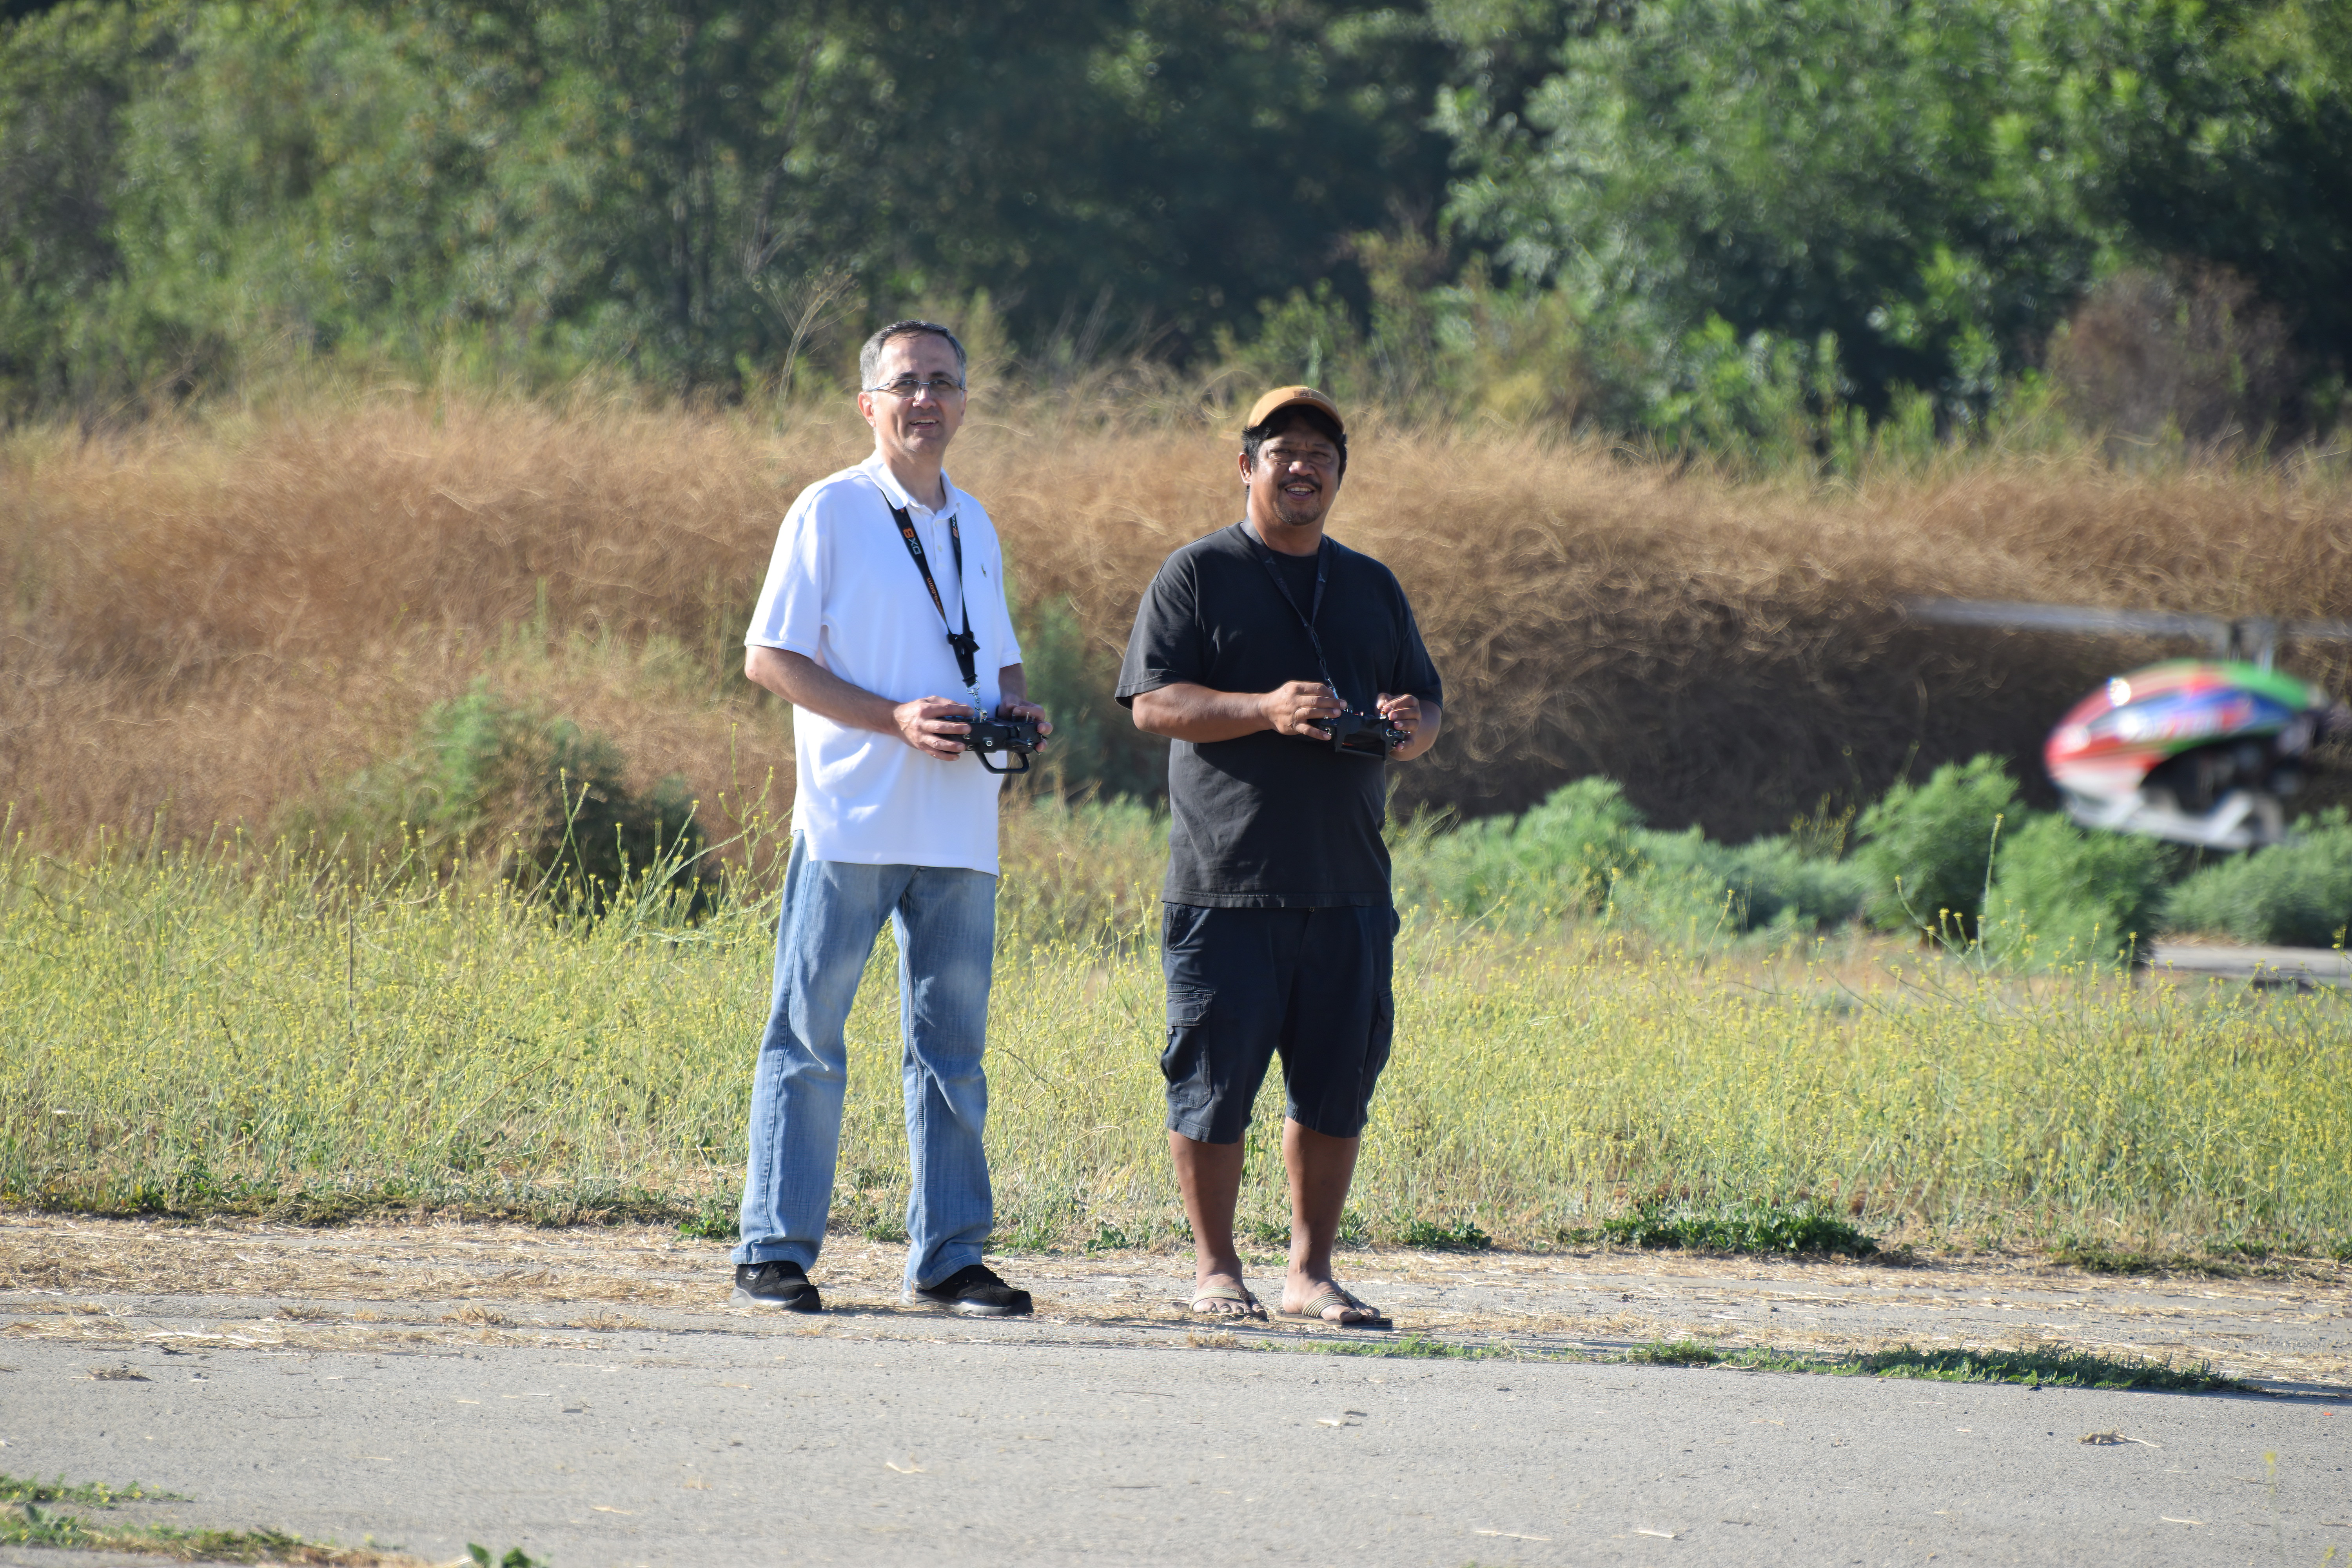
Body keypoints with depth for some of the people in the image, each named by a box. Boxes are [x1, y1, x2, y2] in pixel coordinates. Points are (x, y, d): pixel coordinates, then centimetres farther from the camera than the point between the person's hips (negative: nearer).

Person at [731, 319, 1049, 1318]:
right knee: (809, 1038, -4)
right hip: (850, 822, -6)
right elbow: (768, 656, -6)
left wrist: (1017, 710, 3)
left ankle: (948, 1256, 12)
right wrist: (895, 720, -16)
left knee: (952, 1045, 7)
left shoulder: (973, 527, 16)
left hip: (959, 829, 6)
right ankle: (773, 1253, -1)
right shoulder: (831, 513, -2)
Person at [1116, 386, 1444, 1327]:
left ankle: (1312, 1273, 14)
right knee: (1215, 1078, -3)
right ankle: (1215, 1269, 8)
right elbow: (1153, 702, -7)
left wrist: (1412, 723, -4)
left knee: (1337, 1082, 5)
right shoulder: (1197, 576, 2)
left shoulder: (1372, 587, 18)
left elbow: (1427, 708, 21)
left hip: (1347, 886, 5)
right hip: (1225, 886, -5)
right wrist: (1266, 709, -21)